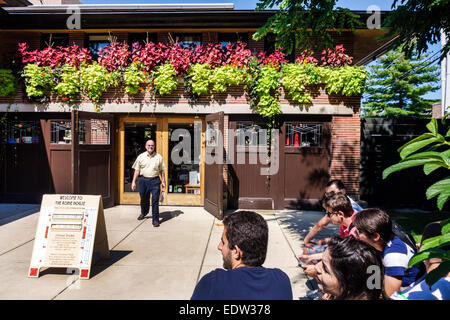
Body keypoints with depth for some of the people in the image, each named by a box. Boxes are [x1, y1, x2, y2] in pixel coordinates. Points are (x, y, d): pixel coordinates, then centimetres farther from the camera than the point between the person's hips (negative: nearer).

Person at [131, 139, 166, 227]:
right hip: (143, 180, 2)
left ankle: (155, 220, 3)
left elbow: (162, 170, 8)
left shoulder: (158, 157, 4)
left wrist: (163, 181, 6)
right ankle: (143, 213, 44)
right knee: (144, 199, 17)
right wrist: (133, 182, 1)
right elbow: (137, 170, 6)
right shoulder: (141, 157, 4)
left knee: (155, 201, -5)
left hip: (155, 181, -1)